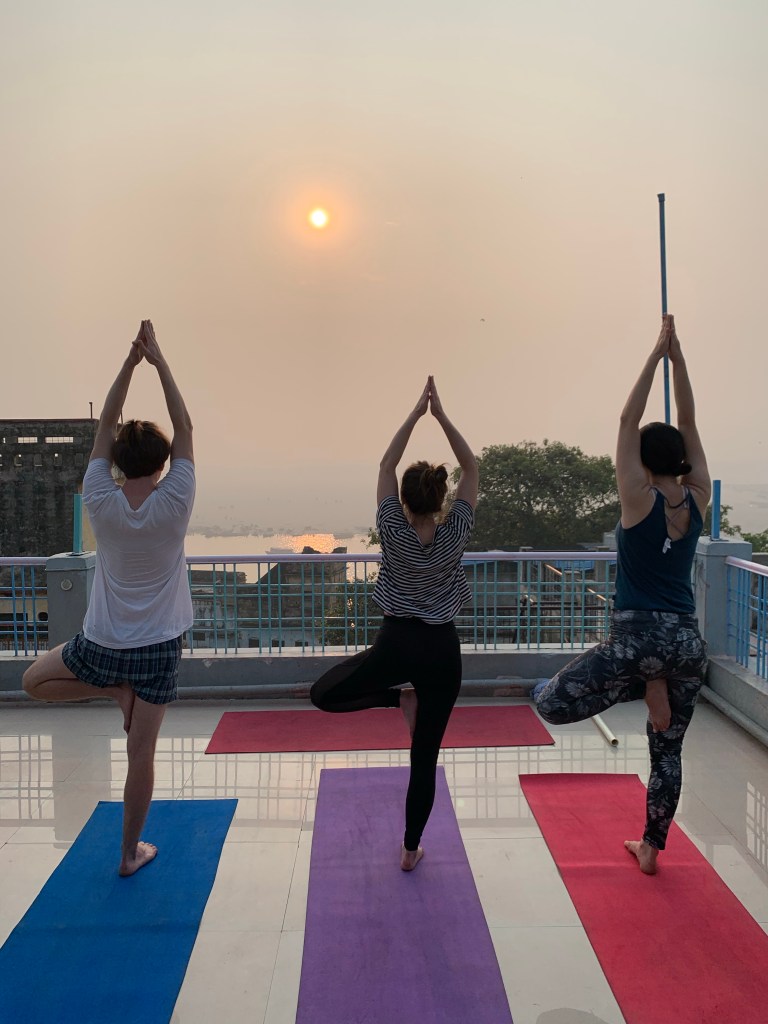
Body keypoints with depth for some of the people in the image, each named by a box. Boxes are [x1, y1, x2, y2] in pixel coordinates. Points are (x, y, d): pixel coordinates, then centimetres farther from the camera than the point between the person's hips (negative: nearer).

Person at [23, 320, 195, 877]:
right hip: (159, 646, 0)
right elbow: (185, 427, -7)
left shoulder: (102, 503, -12)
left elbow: (105, 424, -4)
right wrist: (159, 360, -5)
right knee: (142, 751, 9)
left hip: (101, 643, 0)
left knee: (34, 680, 29)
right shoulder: (174, 503, -15)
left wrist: (130, 361, -6)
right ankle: (131, 852, 20)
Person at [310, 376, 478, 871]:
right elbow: (472, 467, 0)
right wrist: (441, 415, -4)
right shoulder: (455, 534, -8)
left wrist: (415, 413, -1)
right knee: (425, 758, 11)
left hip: (396, 643, -2)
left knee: (323, 694, 21)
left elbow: (386, 465, 0)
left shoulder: (393, 532, -9)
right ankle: (410, 850, 19)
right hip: (442, 650, 2)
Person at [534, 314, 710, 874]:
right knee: (667, 750, 19)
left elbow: (628, 420, -7)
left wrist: (657, 353, -4)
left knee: (551, 703, 2)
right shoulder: (697, 500, 2)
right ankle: (651, 848, 27)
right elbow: (688, 426, 7)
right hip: (690, 640, 6)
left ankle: (647, 686, -6)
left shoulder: (640, 499, -9)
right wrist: (677, 356, 5)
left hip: (640, 636, -6)